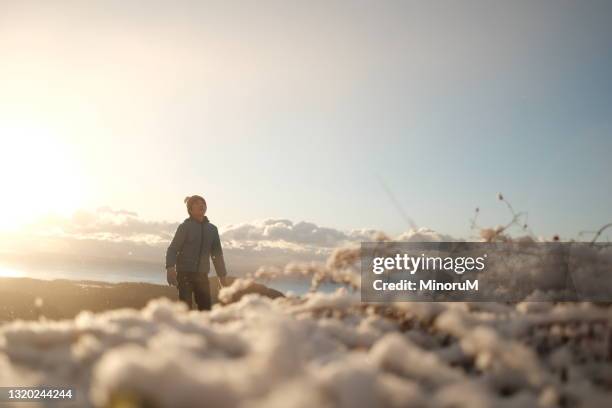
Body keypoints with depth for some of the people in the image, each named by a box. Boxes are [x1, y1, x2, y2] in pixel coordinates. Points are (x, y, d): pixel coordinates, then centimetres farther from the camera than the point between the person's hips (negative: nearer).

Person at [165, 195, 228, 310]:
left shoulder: (212, 229, 11)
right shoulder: (185, 226, -2)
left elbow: (217, 254, 17)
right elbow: (172, 249, -8)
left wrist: (222, 276, 14)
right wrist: (170, 268, -24)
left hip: (202, 275, 4)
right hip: (185, 273, -4)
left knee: (205, 308, 1)